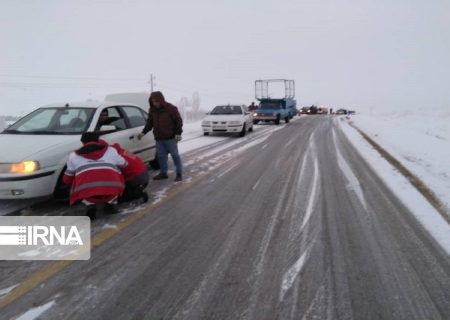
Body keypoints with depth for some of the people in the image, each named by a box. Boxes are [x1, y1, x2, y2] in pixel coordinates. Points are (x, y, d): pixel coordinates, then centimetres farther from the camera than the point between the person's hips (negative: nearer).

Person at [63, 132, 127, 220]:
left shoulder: (74, 155, 27)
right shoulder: (111, 150, 26)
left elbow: (67, 179, 36)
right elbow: (124, 164, 42)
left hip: (87, 190, -1)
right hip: (112, 190, 1)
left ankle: (89, 205, 11)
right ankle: (112, 203, 25)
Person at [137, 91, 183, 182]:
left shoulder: (171, 108, -10)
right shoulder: (152, 110, 6)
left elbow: (178, 121, -8)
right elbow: (149, 123, 16)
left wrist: (178, 133, -13)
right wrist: (143, 132, 8)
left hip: (170, 138, -5)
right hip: (159, 138, 5)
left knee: (175, 155, 1)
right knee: (161, 156, 10)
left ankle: (179, 174, 9)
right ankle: (163, 173, 22)